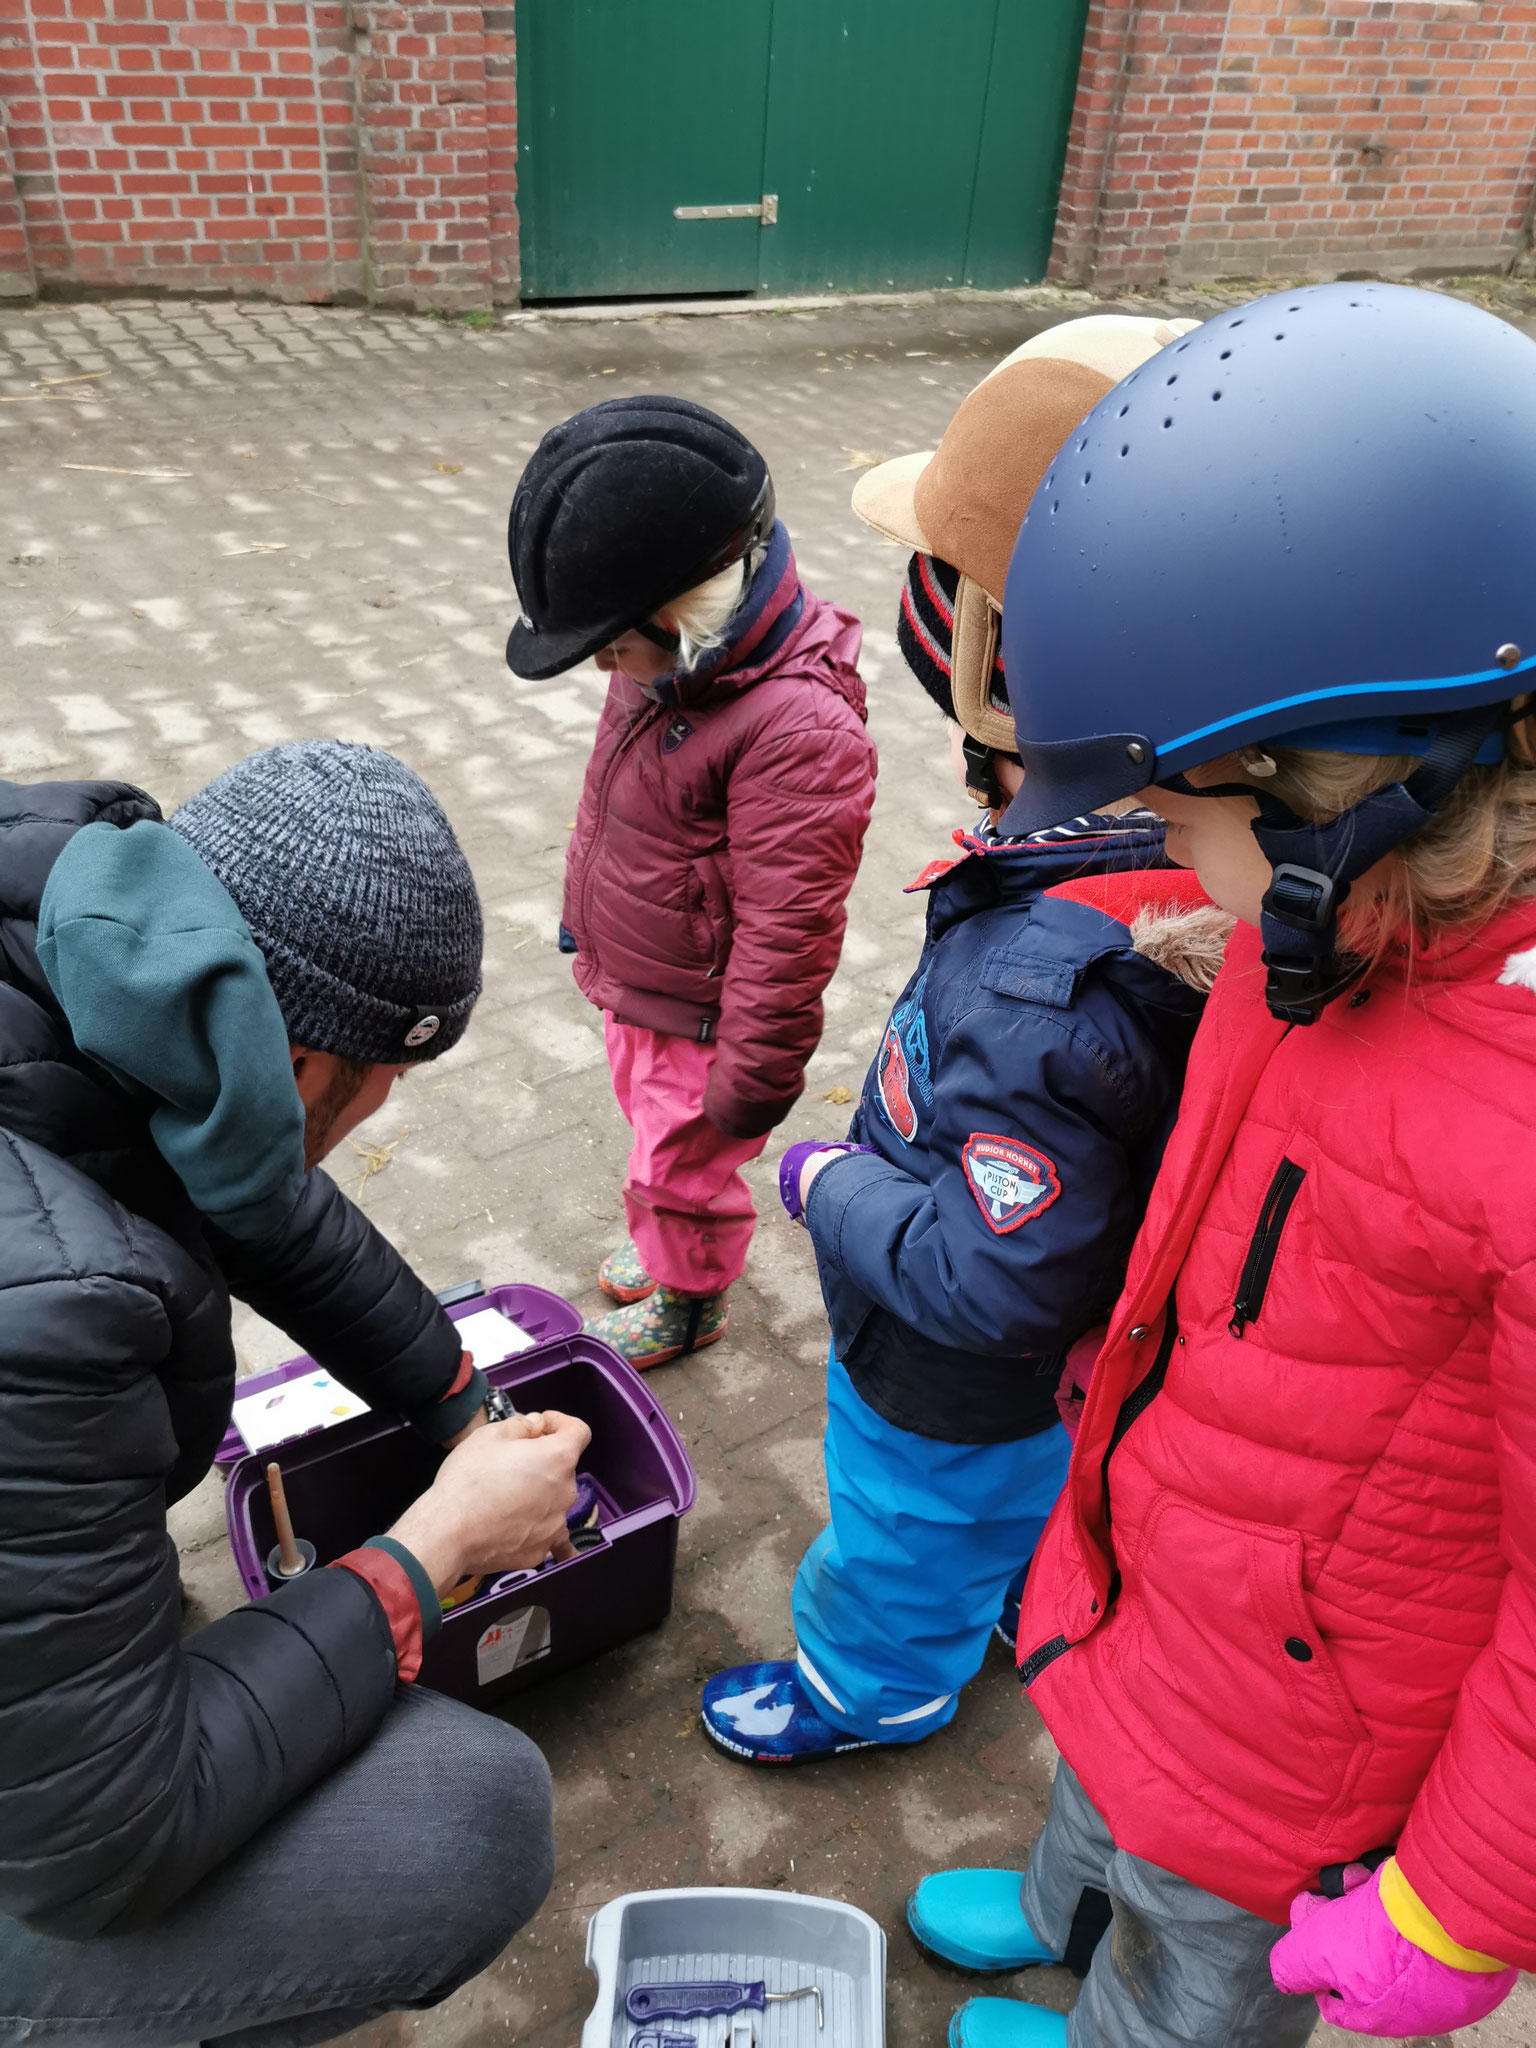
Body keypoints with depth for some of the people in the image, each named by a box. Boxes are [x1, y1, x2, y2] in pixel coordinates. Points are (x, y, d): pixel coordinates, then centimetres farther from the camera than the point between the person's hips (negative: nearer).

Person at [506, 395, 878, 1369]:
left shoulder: (800, 730, -34)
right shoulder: (676, 658, -5)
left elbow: (784, 934, -29)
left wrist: (749, 1080, -21)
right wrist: (586, 921, 23)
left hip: (695, 1020, -8)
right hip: (633, 991, 8)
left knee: (685, 1168, 15)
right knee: (655, 1132, 29)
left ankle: (691, 1303, 44)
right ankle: (669, 1251, 57)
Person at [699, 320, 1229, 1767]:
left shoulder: (1038, 992, -46)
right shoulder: (1200, 870, -20)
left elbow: (989, 1287, -37)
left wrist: (826, 1184, -22)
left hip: (962, 1391, -7)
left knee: (906, 1547, 26)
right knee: (1039, 1504, 37)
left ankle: (867, 1688, 55)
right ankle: (1031, 1600, 67)